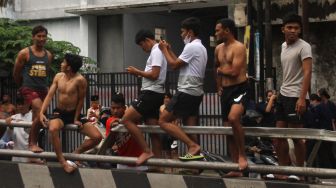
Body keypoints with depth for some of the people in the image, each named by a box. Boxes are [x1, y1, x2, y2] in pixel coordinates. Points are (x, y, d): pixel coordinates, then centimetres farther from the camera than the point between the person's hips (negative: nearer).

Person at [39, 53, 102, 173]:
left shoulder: (79, 80, -16)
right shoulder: (58, 76, -1)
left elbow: (81, 100, -8)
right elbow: (50, 95, -3)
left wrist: (76, 119, -5)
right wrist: (41, 112, -14)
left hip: (74, 114, -1)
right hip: (59, 113, 1)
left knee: (97, 137, -13)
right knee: (53, 129, -35)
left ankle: (76, 153, 9)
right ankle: (63, 162, -25)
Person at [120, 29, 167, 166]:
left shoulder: (156, 52, -10)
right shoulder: (157, 52, 22)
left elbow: (154, 75, -20)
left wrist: (137, 72, -9)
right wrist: (139, 73, 12)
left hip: (151, 93, -10)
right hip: (155, 94, 10)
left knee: (127, 119, -13)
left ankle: (146, 151, -14)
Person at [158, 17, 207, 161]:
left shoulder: (191, 47, -13)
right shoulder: (201, 48, 20)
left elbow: (174, 65, -11)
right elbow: (181, 64, 24)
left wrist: (164, 50, 1)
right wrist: (169, 50, 22)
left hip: (186, 92, -10)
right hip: (196, 93, 10)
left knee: (163, 121, -9)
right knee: (189, 127, 8)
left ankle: (193, 146, -17)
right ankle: (195, 155, 2)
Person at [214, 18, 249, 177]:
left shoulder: (238, 48, -10)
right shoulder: (218, 49, 14)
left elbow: (234, 72, -20)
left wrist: (220, 69, -2)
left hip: (240, 89, -9)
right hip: (225, 91, 9)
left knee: (233, 118, -33)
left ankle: (242, 155, -19)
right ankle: (236, 168, 14)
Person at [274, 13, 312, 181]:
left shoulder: (303, 47, -11)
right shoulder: (283, 46, 15)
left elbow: (307, 73, -20)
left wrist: (302, 98, -28)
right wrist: (281, 94, 18)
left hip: (296, 97, -9)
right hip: (283, 95, 9)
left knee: (296, 136, -4)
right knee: (279, 135, 10)